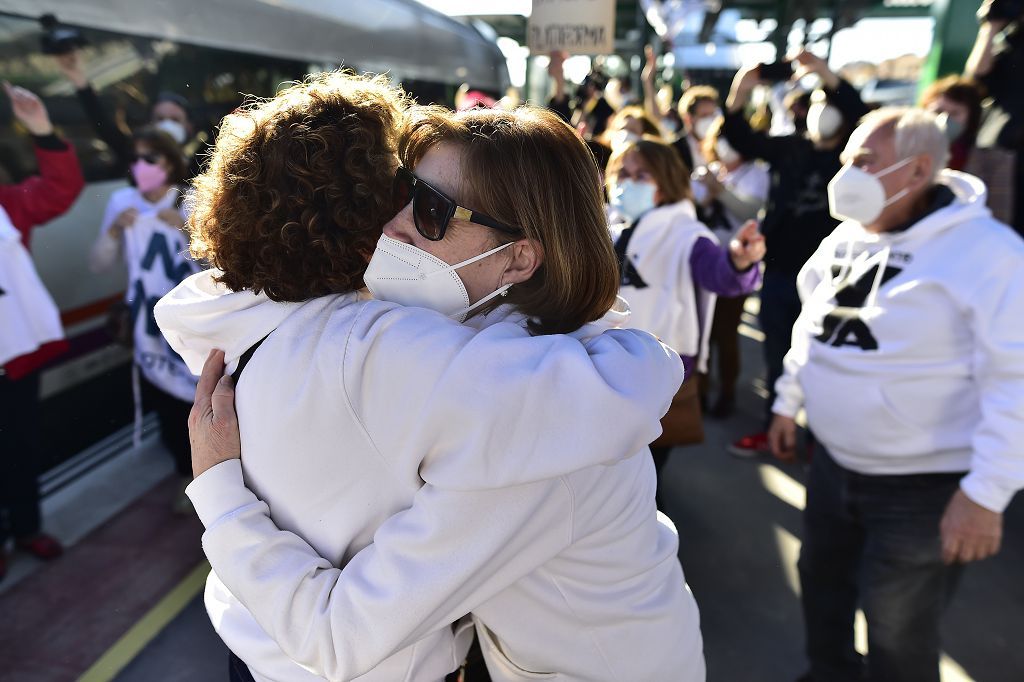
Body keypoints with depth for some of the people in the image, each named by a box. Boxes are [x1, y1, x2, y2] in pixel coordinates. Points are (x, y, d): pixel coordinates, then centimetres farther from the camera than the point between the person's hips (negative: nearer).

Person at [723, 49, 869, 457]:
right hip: (779, 271, 4)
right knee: (777, 356, 14)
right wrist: (738, 98, -14)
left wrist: (827, 76, -30)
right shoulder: (788, 148, 9)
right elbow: (744, 141, 3)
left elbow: (861, 114, -19)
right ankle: (772, 427, 28)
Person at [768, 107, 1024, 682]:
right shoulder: (844, 239, 3)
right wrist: (787, 402, 19)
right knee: (822, 582, 24)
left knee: (899, 631, 11)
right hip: (834, 464, 7)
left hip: (925, 486, -7)